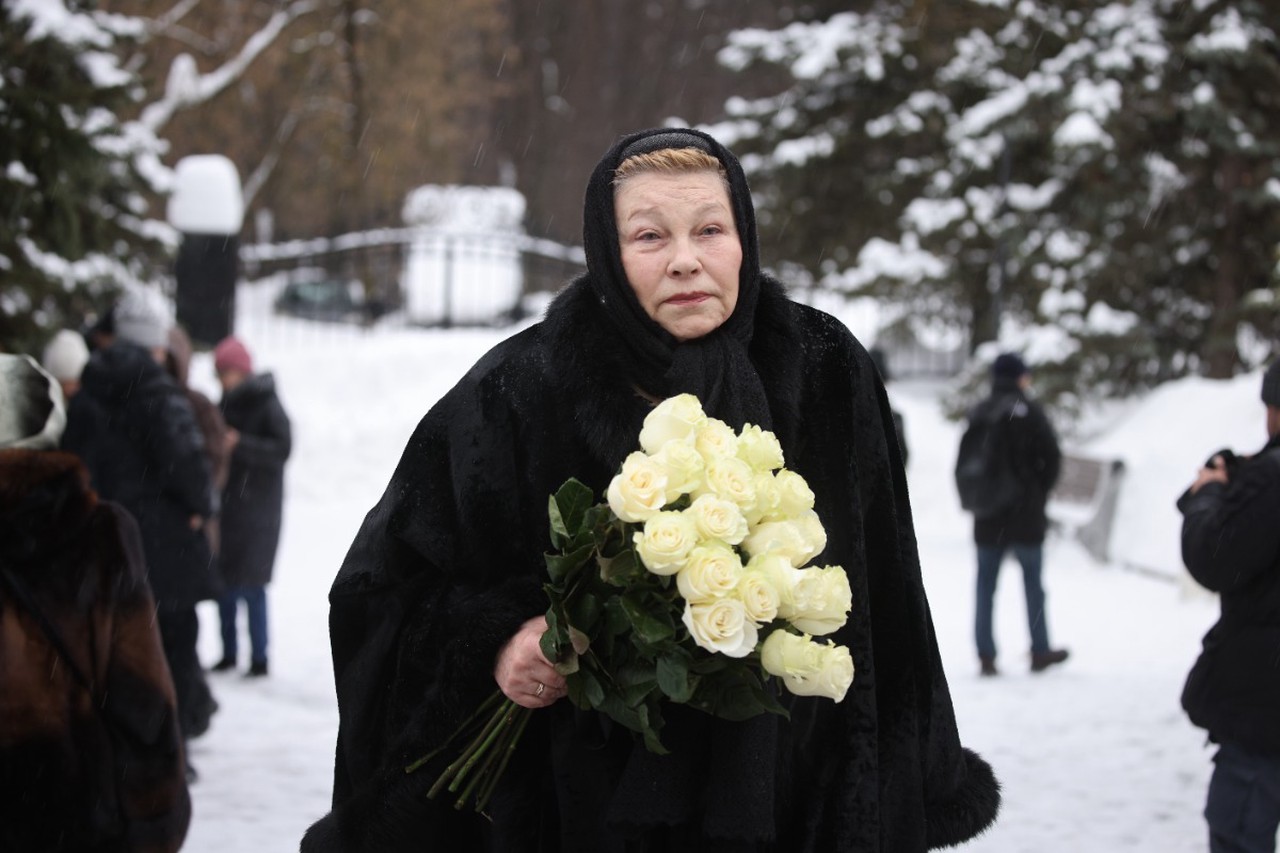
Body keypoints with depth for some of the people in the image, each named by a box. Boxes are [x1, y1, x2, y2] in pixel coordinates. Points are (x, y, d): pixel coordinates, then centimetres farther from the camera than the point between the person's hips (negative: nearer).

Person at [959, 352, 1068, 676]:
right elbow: (1051, 456, -10)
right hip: (1025, 515, -3)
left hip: (987, 517, 3)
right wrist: (1039, 491, 6)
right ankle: (1040, 651, 14)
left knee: (985, 586, 6)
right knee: (1033, 583, 8)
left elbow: (963, 463, 5)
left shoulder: (978, 414, 4)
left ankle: (986, 655, 2)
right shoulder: (1027, 411, -9)